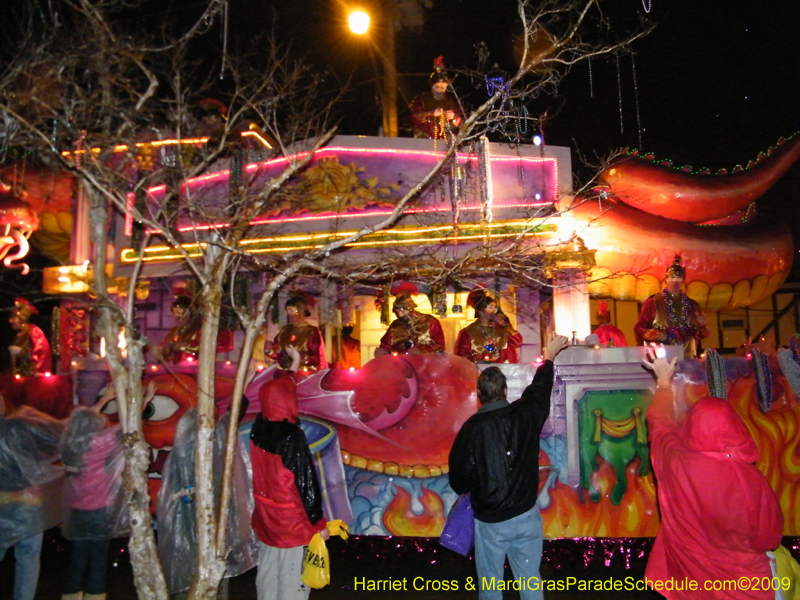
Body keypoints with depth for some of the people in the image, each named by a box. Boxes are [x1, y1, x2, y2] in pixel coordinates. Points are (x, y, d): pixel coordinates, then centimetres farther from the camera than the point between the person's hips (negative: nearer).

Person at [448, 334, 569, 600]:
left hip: (489, 520, -2)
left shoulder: (472, 428, -14)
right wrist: (549, 357, 30)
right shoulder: (525, 415, -8)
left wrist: (467, 489, 16)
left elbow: (458, 479, -8)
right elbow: (539, 389, 13)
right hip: (526, 516, 2)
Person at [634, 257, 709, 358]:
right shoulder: (653, 302, -1)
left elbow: (699, 335, 14)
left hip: (687, 357, 3)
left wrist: (701, 326, -6)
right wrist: (657, 335, -15)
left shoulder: (692, 305, 11)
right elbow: (639, 328, -1)